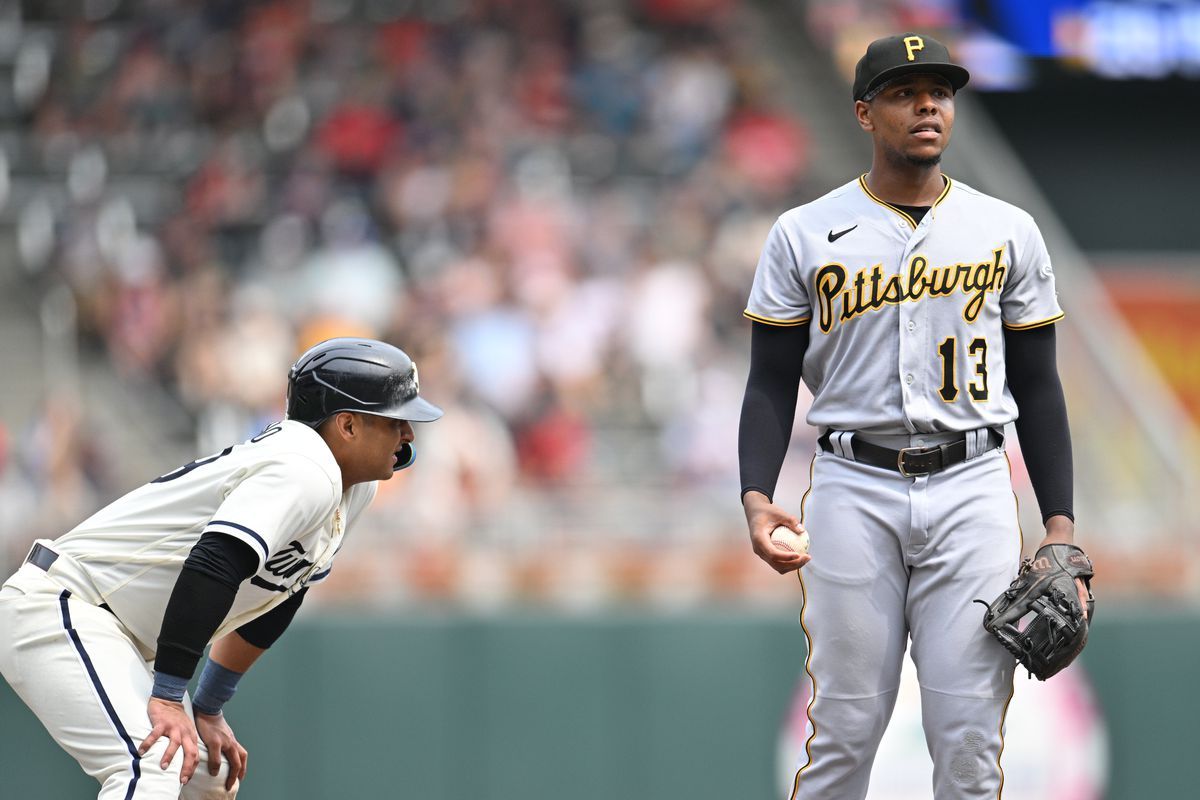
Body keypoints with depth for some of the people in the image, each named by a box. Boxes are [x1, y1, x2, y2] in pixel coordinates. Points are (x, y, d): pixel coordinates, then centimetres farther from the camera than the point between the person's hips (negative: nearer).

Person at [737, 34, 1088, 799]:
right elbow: (772, 383, 4)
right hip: (853, 493, -1)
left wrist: (1061, 526, 1)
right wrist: (756, 497, -13)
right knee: (845, 727, -1)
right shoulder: (804, 235, 3)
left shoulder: (1008, 232, 8)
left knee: (969, 735, -1)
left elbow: (1038, 385, 10)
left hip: (973, 492, 1)